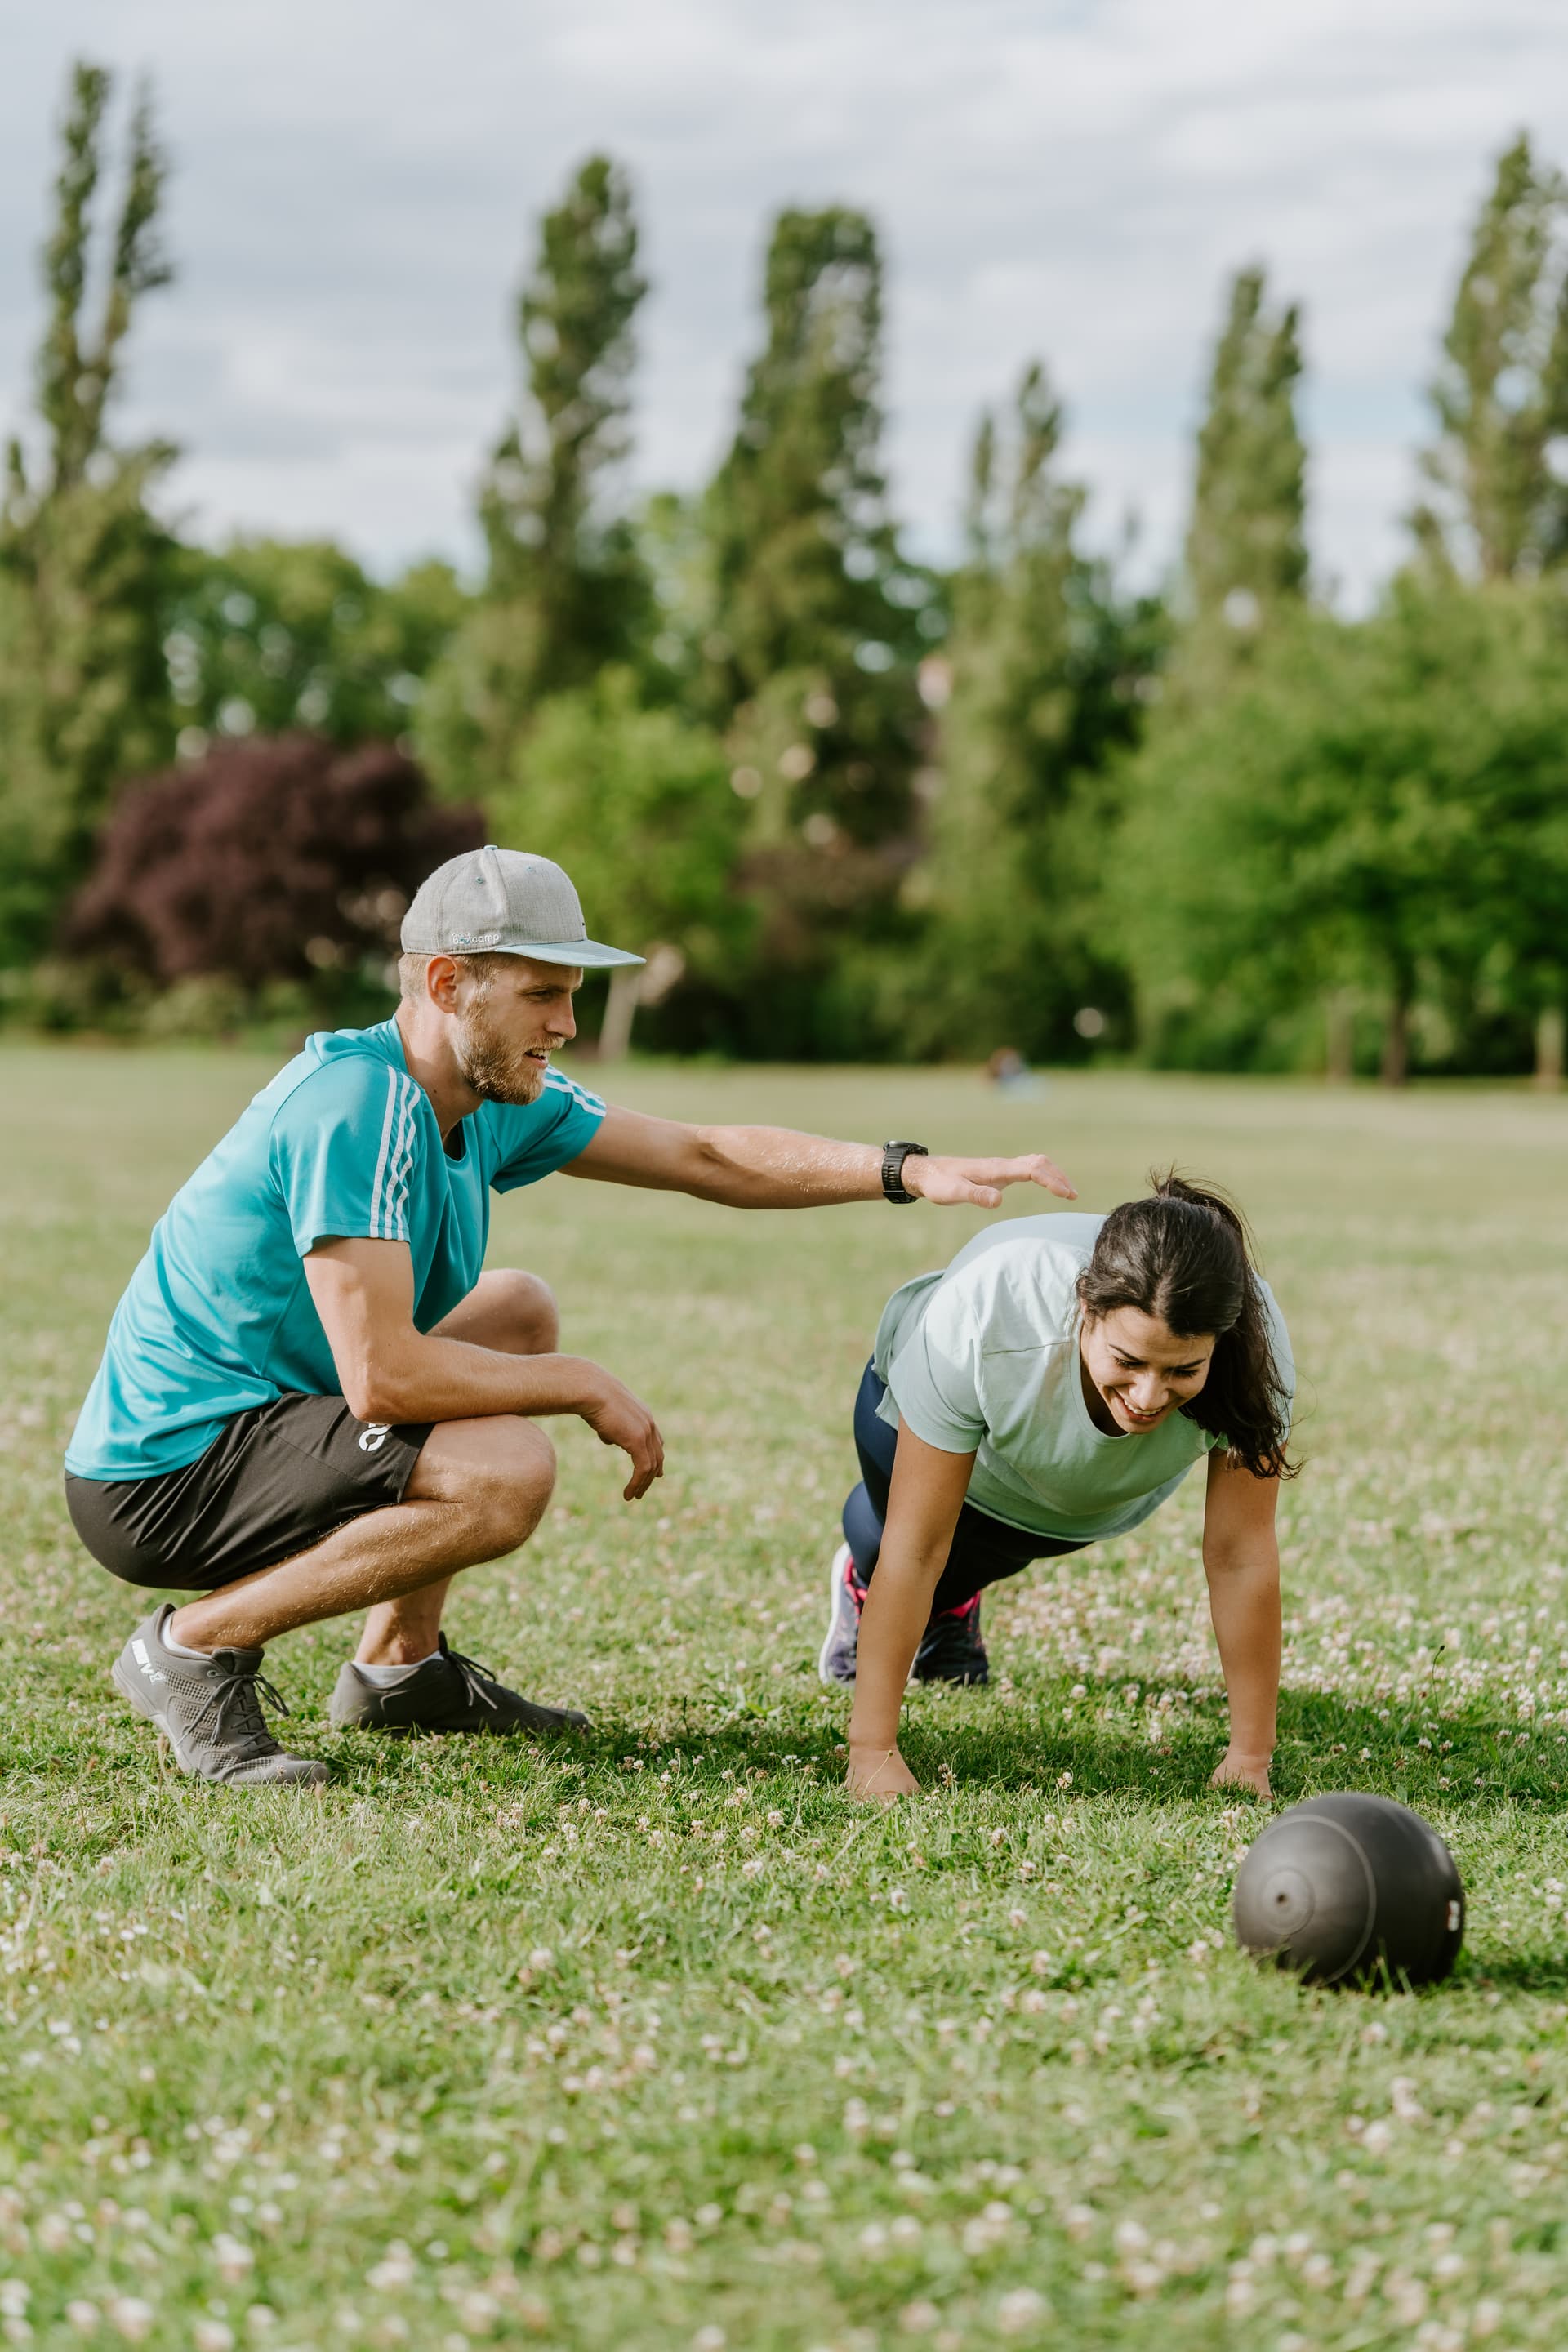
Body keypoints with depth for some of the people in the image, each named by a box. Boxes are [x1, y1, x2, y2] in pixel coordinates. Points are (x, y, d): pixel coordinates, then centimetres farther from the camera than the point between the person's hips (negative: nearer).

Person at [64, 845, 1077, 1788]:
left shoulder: (497, 1097, 4)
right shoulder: (358, 1104, -24)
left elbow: (705, 1157, 9)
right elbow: (381, 1376, -28)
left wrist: (909, 1171, -1)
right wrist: (586, 1387, -16)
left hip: (257, 1413, 10)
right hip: (155, 1472, -10)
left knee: (518, 1311, 18)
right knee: (507, 1472, -26)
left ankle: (399, 1665, 18)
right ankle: (199, 1645, -9)